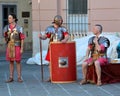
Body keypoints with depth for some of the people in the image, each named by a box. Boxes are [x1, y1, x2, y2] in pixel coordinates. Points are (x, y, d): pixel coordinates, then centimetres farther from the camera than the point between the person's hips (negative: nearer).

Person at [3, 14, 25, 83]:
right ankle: (11, 78, 12)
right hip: (9, 47, 3)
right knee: (11, 62, 6)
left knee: (18, 62, -1)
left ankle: (19, 78, 7)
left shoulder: (19, 28, -6)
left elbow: (22, 39, -5)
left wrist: (22, 48, -9)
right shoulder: (6, 27, 4)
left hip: (17, 46, -3)